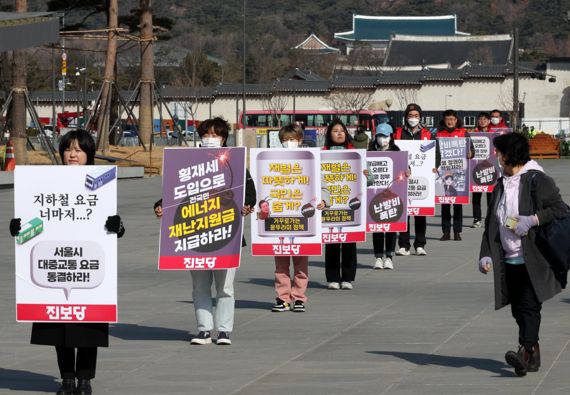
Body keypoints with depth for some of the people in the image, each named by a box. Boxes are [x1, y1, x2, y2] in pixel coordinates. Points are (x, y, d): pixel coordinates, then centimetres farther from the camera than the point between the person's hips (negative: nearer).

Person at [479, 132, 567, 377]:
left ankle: (526, 352, -24)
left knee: (529, 305, -15)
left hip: (533, 260, -7)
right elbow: (491, 224, 17)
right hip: (509, 260, 7)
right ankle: (533, 356, 15)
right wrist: (486, 255, 7)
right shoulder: (501, 185, 16)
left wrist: (533, 219, -22)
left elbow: (560, 209, -10)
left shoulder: (537, 181, -6)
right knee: (518, 309, 7)